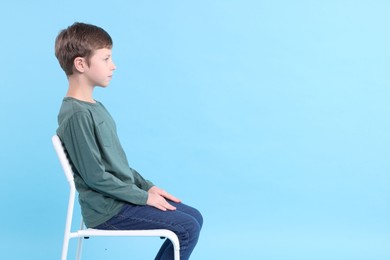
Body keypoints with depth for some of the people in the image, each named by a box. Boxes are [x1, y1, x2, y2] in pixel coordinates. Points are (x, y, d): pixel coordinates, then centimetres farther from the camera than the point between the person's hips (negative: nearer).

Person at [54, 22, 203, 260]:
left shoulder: (94, 107, 9)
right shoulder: (77, 115, -21)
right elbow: (95, 176, -21)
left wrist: (147, 186, 7)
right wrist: (144, 197, -14)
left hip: (122, 196, 9)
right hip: (107, 210, -9)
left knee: (194, 218, 9)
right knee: (188, 229, -12)